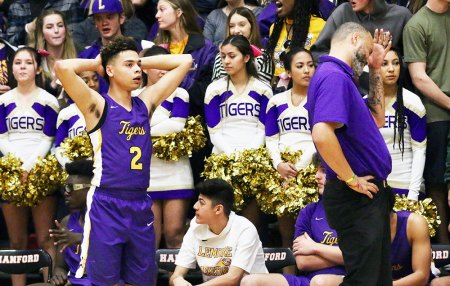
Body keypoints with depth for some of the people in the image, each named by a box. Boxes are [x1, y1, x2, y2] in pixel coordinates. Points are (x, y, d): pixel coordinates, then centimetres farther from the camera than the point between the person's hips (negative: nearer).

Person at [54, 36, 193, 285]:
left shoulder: (145, 103, 12)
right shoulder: (98, 105, -4)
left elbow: (184, 62, 19)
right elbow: (63, 67, -20)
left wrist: (142, 61, 14)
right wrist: (95, 64, -1)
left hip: (140, 206, 6)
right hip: (106, 206, -6)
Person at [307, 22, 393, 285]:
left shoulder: (341, 77, 16)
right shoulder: (334, 76, -17)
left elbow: (376, 119, 29)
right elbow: (322, 134, -31)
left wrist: (376, 70, 22)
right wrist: (351, 180, -21)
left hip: (370, 196, 11)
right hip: (356, 199, -11)